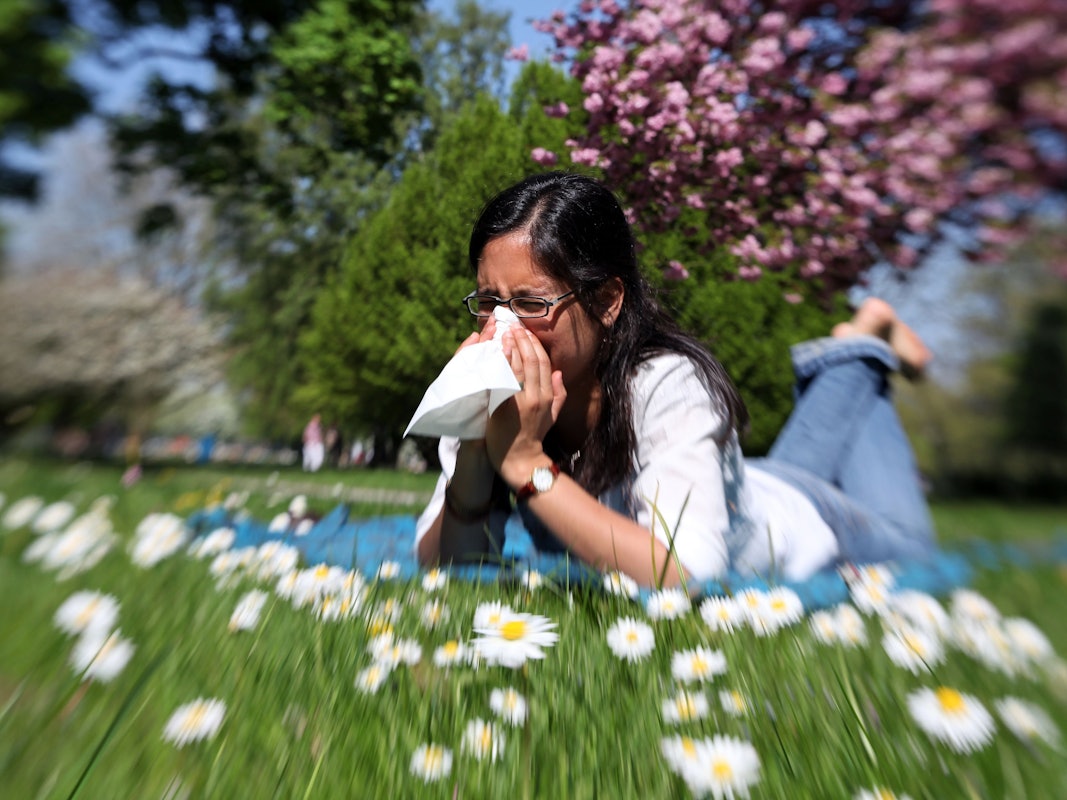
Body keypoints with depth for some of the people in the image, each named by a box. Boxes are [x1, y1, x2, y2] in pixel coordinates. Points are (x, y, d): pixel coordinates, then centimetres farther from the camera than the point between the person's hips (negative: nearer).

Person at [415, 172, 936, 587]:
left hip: (794, 523, -3)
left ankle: (862, 345, 37)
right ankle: (839, 369, 44)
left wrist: (526, 463, -49)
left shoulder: (668, 383, -40)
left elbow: (683, 574, -48)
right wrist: (475, 451, -41)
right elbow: (442, 567, -24)